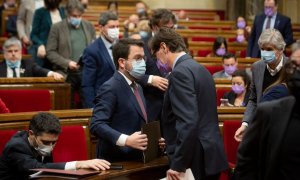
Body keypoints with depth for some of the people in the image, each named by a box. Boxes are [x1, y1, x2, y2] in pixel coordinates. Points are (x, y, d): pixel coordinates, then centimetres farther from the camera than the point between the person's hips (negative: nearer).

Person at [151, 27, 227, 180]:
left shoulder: (180, 72, -14)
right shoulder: (200, 69, 15)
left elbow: (188, 122, -23)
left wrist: (178, 165, -22)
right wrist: (172, 139, 26)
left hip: (195, 159, -9)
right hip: (210, 155, 9)